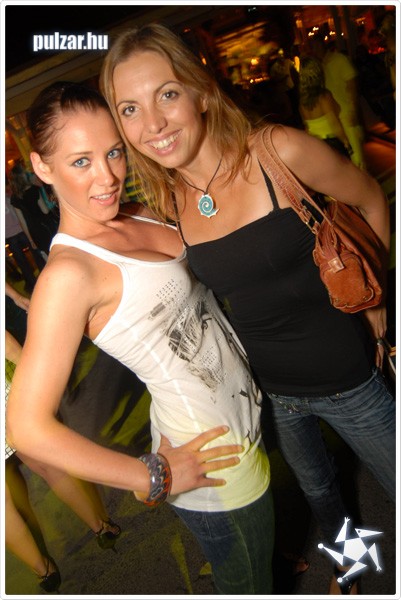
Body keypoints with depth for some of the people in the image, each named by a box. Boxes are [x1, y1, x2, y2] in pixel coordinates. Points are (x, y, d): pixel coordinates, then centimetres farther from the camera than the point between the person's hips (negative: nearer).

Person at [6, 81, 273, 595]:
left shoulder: (138, 221, -1)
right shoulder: (69, 272, -26)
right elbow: (28, 427, -27)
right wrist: (155, 478, -20)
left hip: (245, 415, 8)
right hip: (212, 464, -7)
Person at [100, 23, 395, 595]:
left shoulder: (280, 152, -22)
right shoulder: (167, 201, -8)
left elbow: (372, 203, -6)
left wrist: (374, 304, -1)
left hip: (346, 377, -3)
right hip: (268, 388, 4)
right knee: (316, 488, 29)